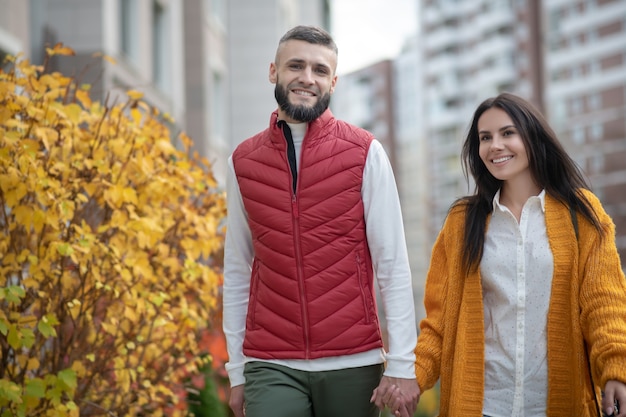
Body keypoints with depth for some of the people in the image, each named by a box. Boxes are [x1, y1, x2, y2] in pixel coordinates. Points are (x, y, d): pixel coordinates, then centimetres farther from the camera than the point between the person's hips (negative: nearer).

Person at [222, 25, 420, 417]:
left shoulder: (365, 153, 0)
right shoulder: (243, 162, 7)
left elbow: (393, 264, -3)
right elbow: (237, 271, 9)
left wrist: (403, 364, -8)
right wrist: (236, 370, 8)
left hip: (353, 365, -1)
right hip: (272, 368, 1)